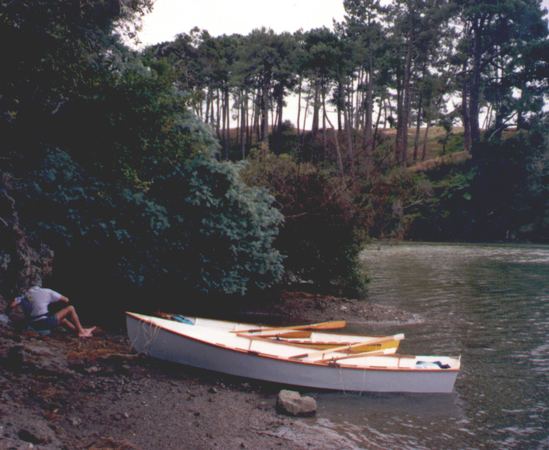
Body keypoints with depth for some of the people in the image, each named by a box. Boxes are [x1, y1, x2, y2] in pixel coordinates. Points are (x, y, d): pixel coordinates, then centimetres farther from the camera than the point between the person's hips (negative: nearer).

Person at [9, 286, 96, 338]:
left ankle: (81, 331, 32)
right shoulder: (47, 292, -2)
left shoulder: (25, 295, 9)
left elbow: (12, 305, -5)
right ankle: (81, 331, 11)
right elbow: (66, 300, 3)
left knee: (62, 319, 30)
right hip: (45, 322, -6)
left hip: (34, 325, 6)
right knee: (71, 308, 7)